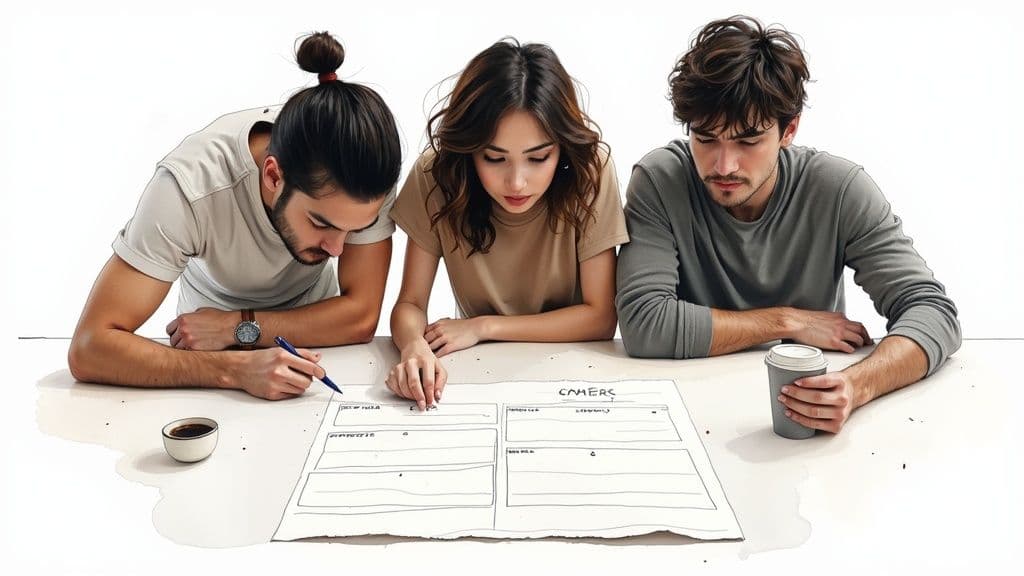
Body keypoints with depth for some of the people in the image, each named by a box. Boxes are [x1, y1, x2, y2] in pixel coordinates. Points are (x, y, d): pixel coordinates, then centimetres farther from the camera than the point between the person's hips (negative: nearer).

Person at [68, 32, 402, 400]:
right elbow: (88, 350, -32)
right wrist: (235, 369, -43)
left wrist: (236, 327, -26)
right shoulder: (190, 185, -32)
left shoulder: (368, 162, -28)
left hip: (308, 323, 1)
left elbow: (361, 316, -22)